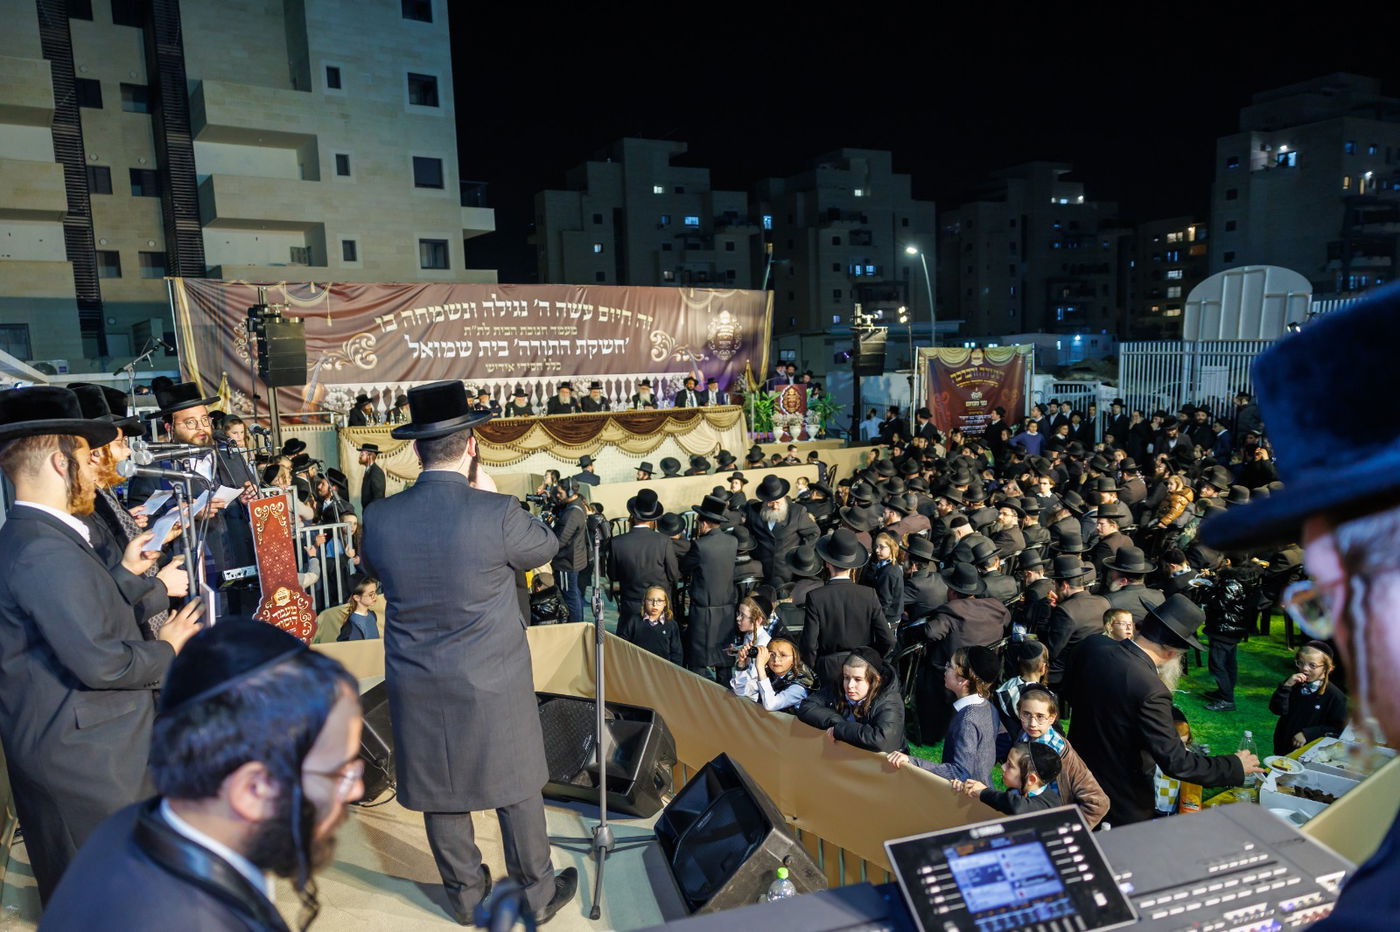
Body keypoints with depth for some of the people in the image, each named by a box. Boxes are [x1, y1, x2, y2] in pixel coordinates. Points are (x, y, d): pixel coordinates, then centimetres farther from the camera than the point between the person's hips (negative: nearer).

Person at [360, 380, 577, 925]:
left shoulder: (379, 518, -10)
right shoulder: (497, 513, -21)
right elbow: (546, 548, -1)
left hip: (418, 690, 3)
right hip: (493, 686, -3)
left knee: (440, 792, 20)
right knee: (516, 789, 16)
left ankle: (465, 894, 40)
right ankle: (539, 894, 34)